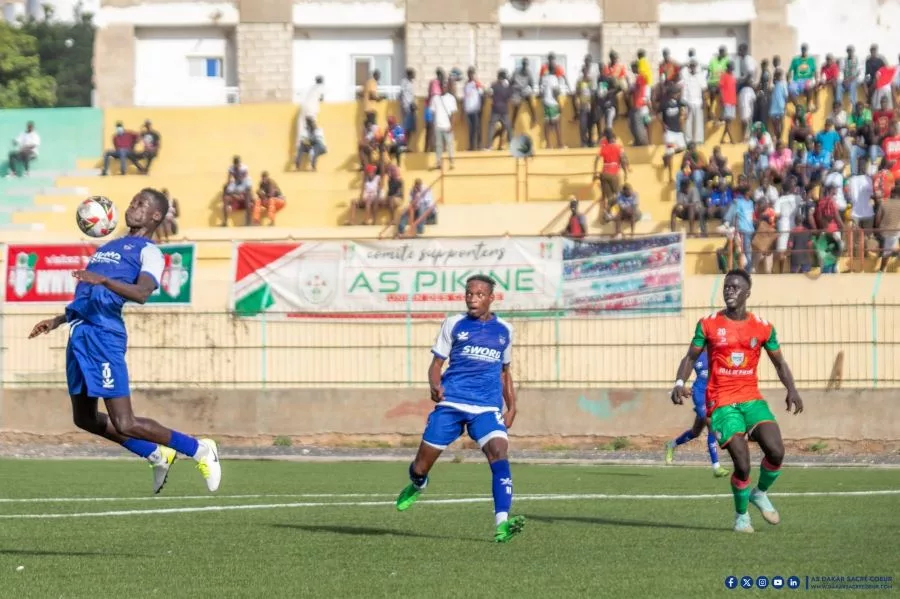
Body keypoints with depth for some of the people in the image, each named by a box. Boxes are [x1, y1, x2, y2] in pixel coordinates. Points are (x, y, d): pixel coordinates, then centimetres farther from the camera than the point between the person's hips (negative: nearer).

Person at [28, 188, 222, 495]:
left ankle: (199, 449, 3)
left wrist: (103, 280, -34)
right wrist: (57, 321, 28)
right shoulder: (109, 247, 26)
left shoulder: (148, 251, -1)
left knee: (124, 424, -11)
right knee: (84, 418, 13)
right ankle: (157, 456, 24)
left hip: (104, 334, -9)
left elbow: (142, 293, -20)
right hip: (79, 332, 9)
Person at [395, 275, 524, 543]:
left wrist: (511, 407, 14)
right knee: (421, 467, 0)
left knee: (498, 451, -26)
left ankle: (502, 524, -35)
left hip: (488, 408, 1)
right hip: (451, 403, -1)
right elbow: (436, 363, 7)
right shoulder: (454, 325, 5)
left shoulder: (504, 330, 12)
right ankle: (417, 485, 40)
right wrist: (435, 386, -15)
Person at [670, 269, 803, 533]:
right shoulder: (708, 325, 3)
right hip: (721, 403, -2)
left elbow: (779, 363, 13)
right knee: (742, 463, -15)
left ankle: (760, 494, 14)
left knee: (776, 451, -18)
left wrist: (791, 389, -5)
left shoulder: (763, 328, 6)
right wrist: (679, 383, -12)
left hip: (752, 400, 2)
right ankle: (741, 515, 12)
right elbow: (691, 357, 7)